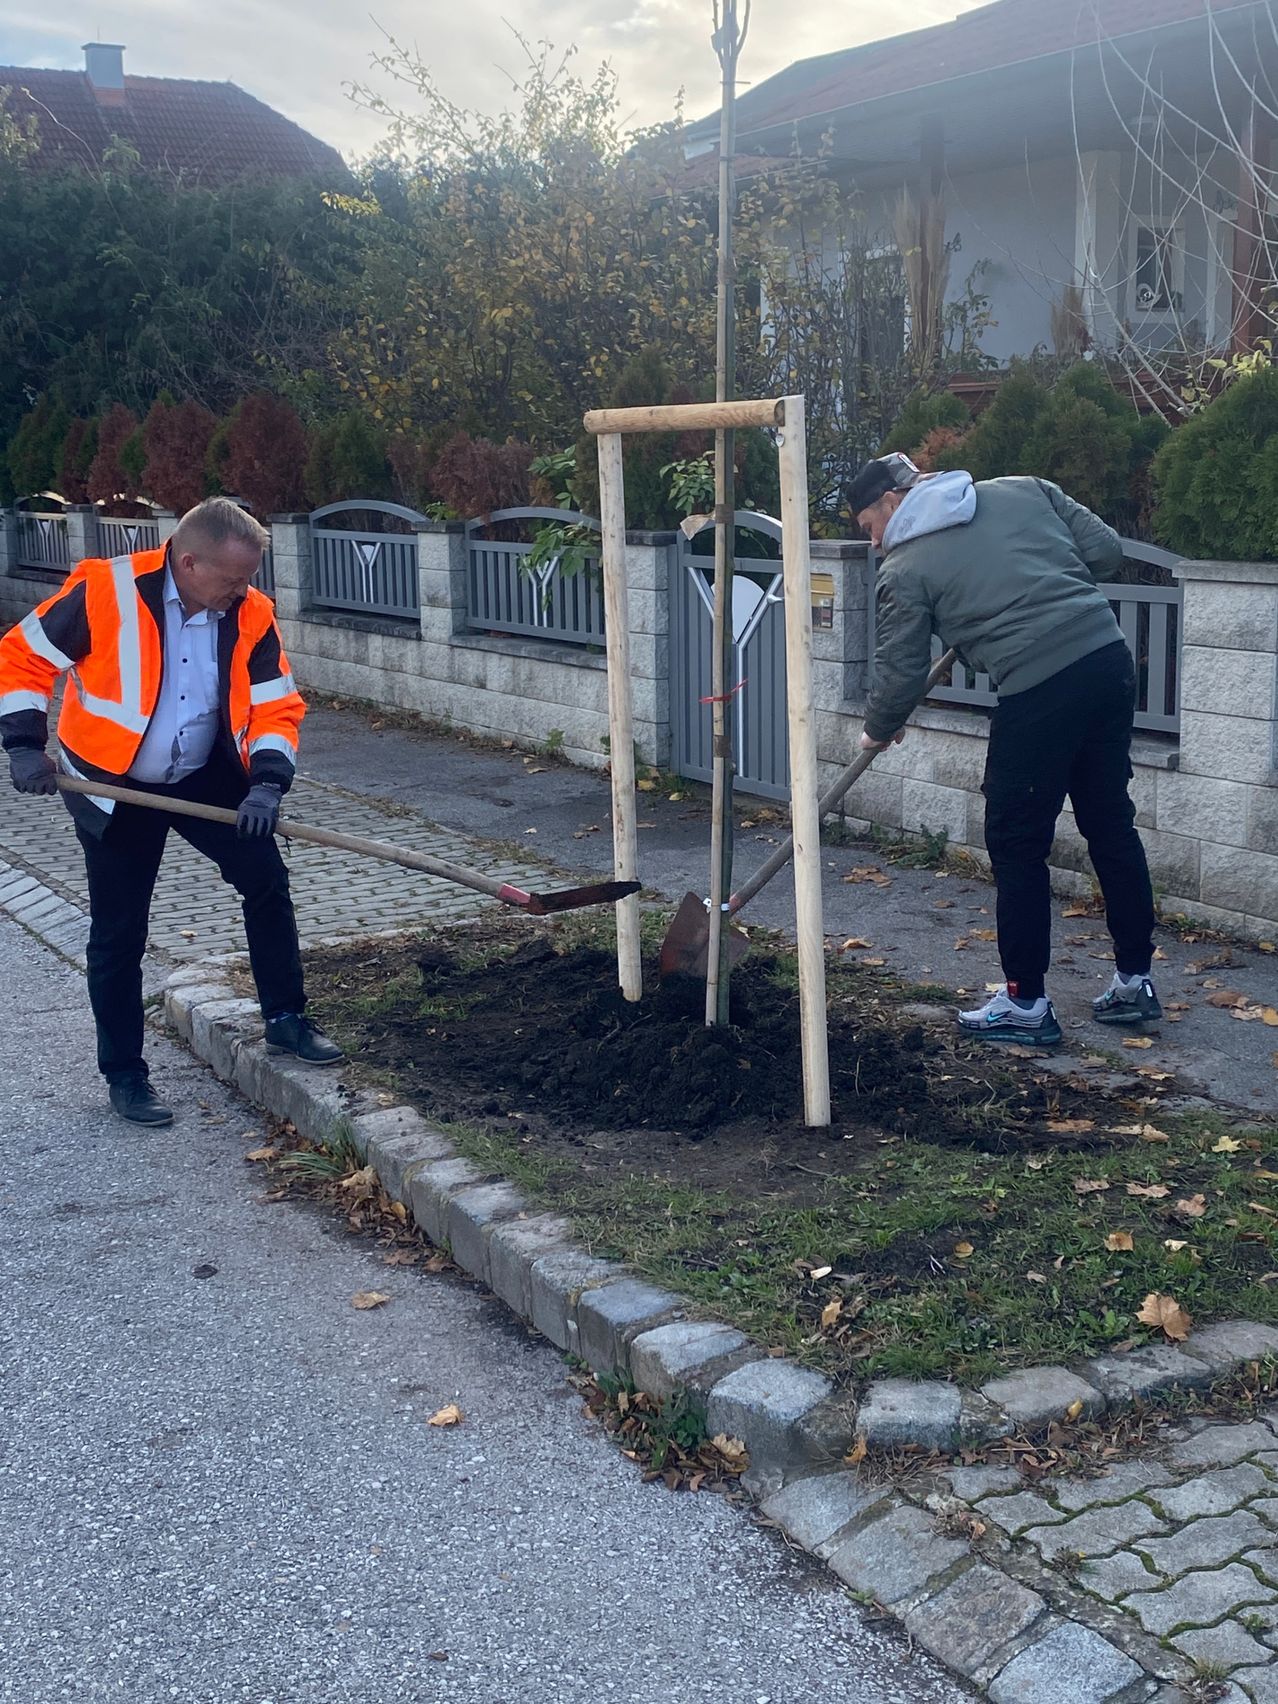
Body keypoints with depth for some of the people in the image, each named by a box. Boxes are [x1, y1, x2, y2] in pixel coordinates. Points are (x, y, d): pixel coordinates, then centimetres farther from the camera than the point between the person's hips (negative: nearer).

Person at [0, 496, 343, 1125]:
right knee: (118, 935, 2)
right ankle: (124, 1074, 16)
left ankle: (286, 1019, 17)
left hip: (204, 778, 4)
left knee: (266, 881, -1)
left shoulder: (249, 614, -12)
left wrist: (266, 783, -20)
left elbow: (276, 705, -5)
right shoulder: (104, 592, -23)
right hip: (112, 787, -3)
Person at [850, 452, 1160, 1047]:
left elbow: (901, 669, 6)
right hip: (1109, 659, 7)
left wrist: (878, 730, 25)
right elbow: (1106, 551, 11)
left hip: (1038, 691, -6)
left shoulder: (906, 567, 1)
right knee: (1112, 824, 17)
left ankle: (1025, 1004, 13)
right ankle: (1135, 980, 27)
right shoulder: (1024, 490, 15)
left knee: (1016, 846, 6)